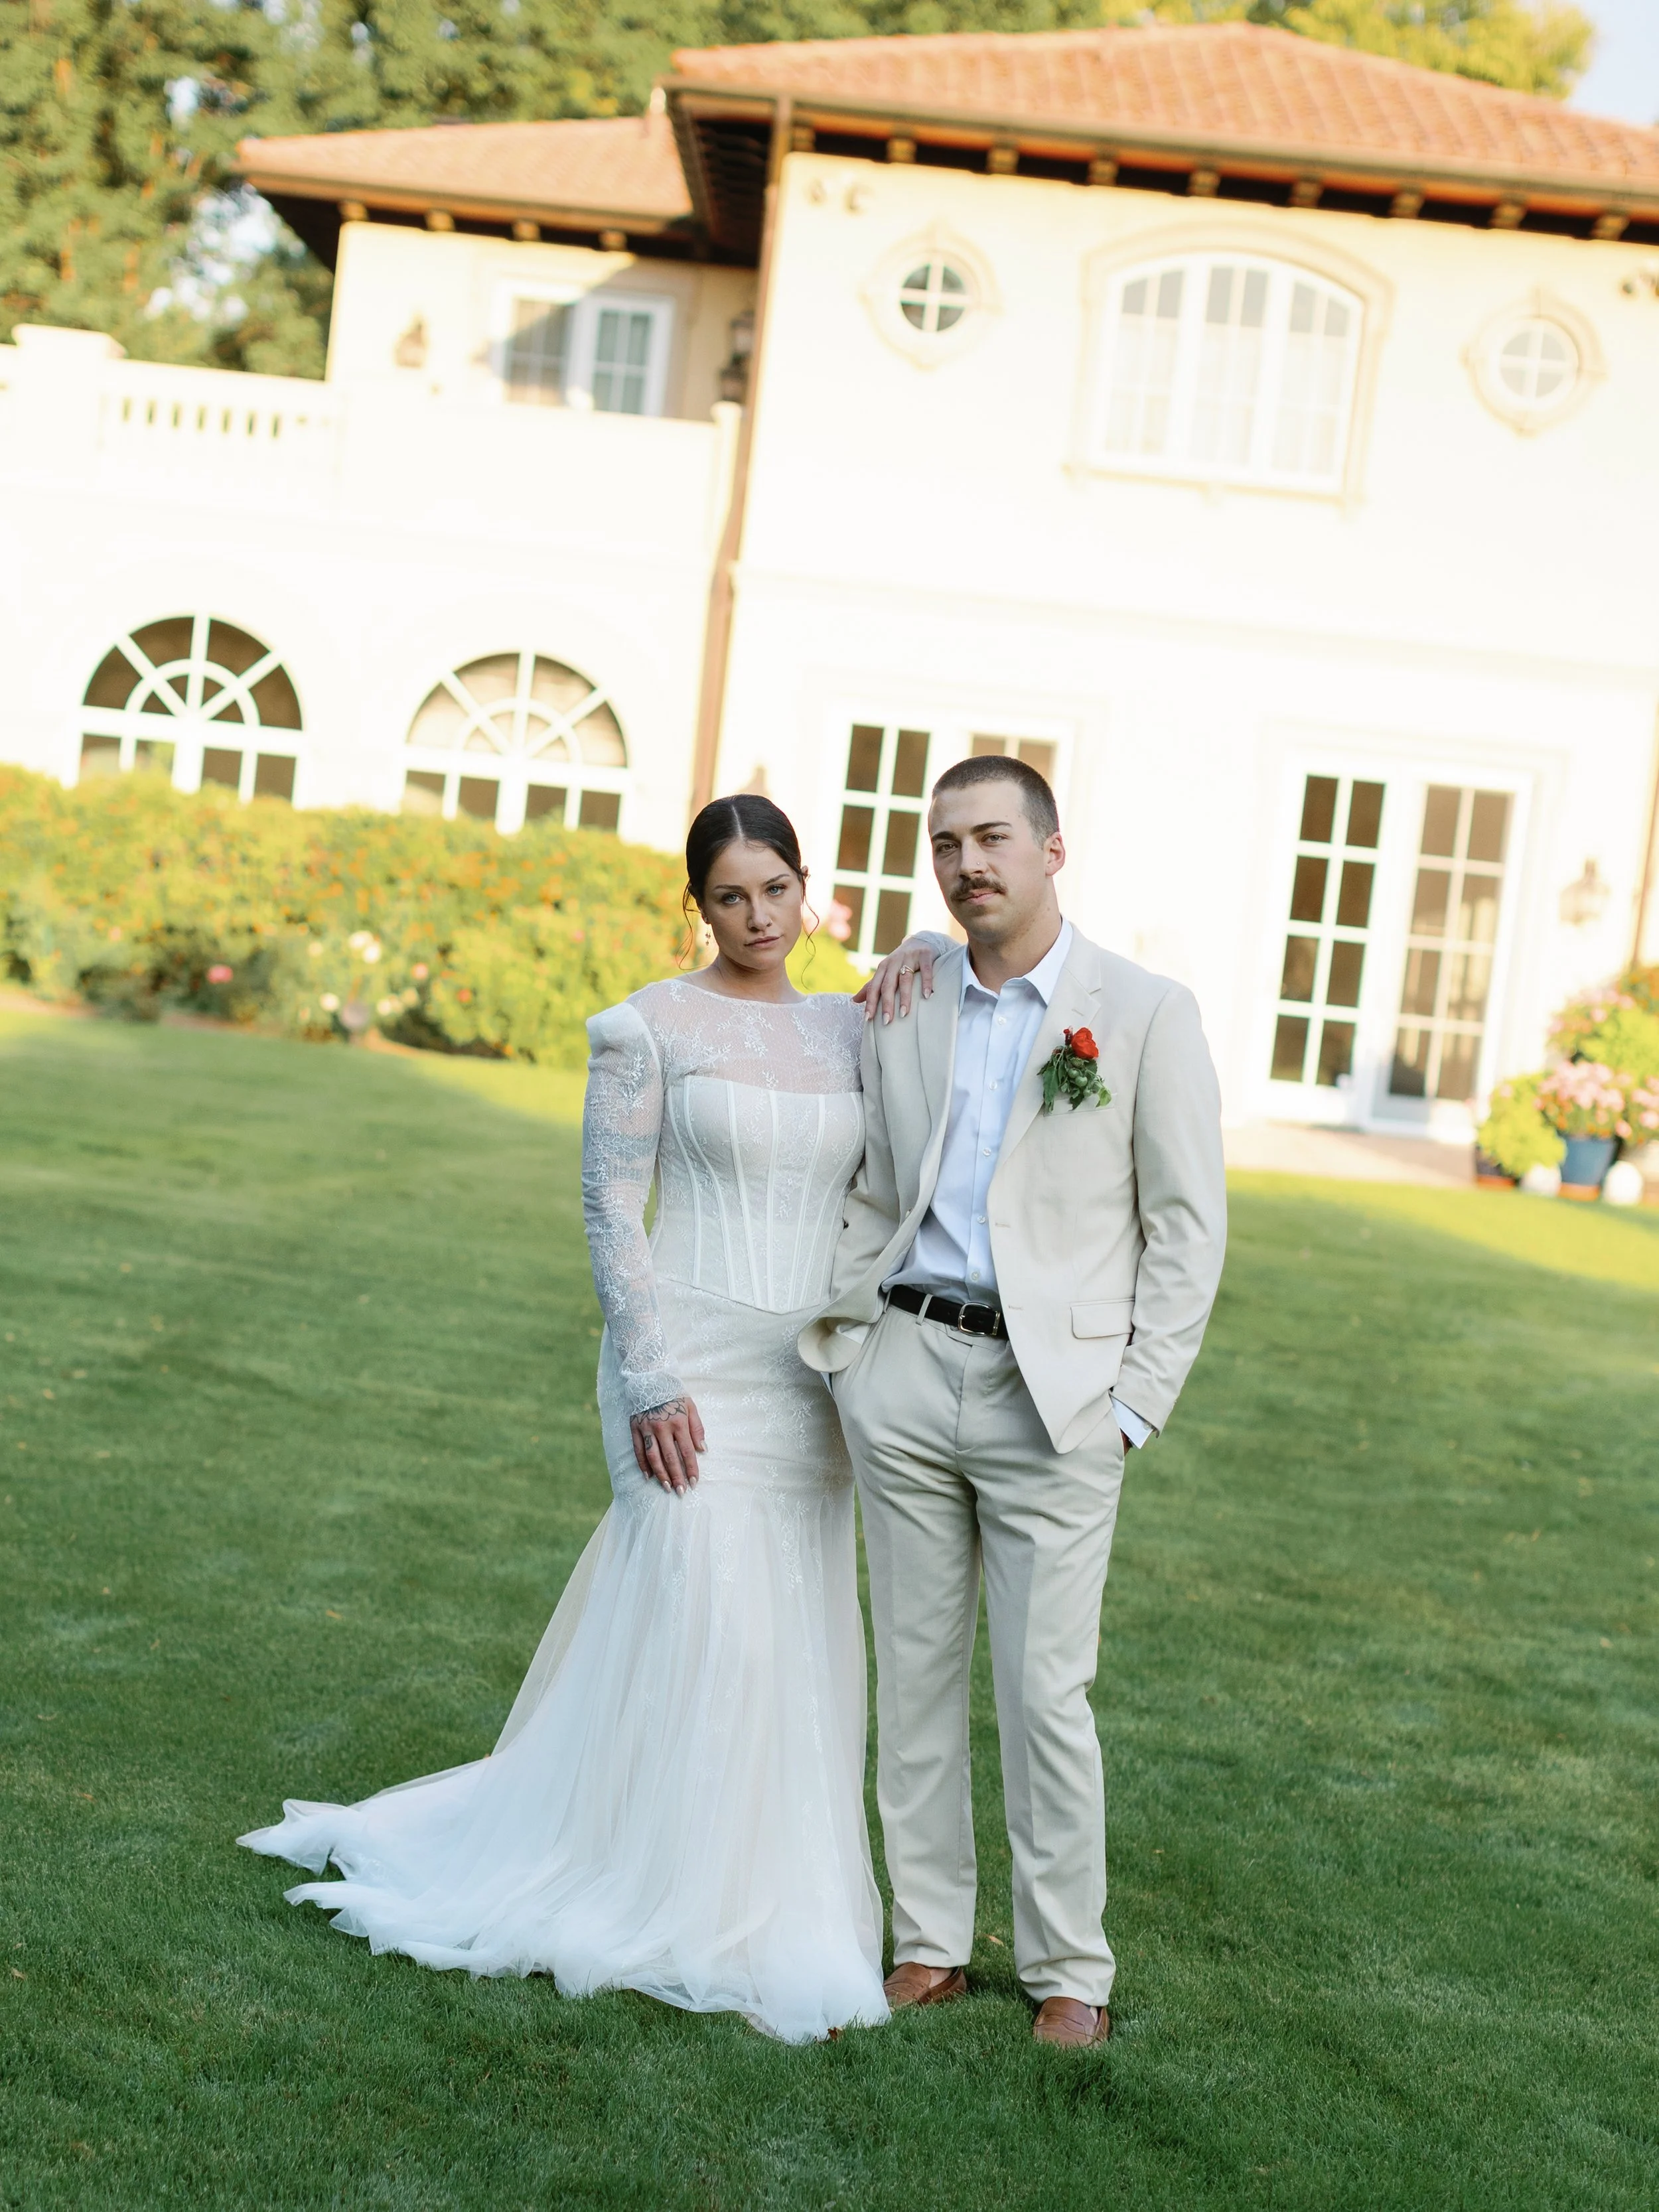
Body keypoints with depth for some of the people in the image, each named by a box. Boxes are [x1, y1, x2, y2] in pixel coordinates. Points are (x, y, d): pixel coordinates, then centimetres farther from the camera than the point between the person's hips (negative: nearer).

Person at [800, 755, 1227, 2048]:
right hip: (906, 1367, 4)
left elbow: (1188, 1225, -1)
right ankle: (930, 1946, 20)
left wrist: (1134, 1404, -7)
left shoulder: (1146, 1015, -1)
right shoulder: (901, 1014, 10)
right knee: (915, 1670, 8)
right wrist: (836, 1344, 4)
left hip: (1054, 1393, -4)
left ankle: (1070, 1972, 13)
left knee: (1046, 1691, -1)